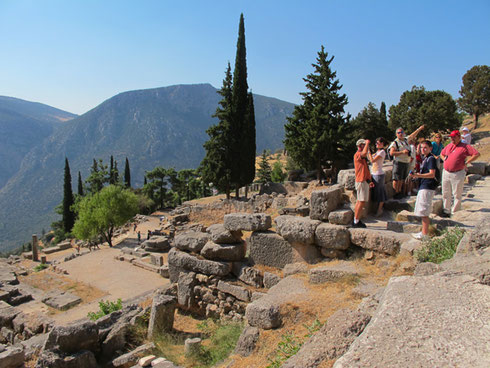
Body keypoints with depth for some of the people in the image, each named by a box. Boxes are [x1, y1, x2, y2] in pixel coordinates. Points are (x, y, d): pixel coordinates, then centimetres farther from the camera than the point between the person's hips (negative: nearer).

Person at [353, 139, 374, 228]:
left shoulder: (362, 156, 21)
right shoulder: (357, 154, -12)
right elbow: (365, 153, -37)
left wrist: (369, 181, 23)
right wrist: (367, 143, -19)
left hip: (364, 181, 11)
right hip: (361, 181, -11)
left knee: (360, 201, 13)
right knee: (362, 202, -10)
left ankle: (356, 220, 19)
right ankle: (356, 222, -7)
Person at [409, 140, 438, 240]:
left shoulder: (431, 159, -12)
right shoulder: (425, 159, 18)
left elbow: (432, 174, -22)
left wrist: (418, 175, -30)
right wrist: (416, 175, 14)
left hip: (427, 188, -10)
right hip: (423, 187, 10)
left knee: (424, 212, -8)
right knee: (423, 212, 15)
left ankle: (425, 234, -4)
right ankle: (424, 232, 23)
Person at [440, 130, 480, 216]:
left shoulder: (465, 146, -5)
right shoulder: (449, 145, 12)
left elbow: (477, 154, -10)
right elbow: (442, 154, 29)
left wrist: (466, 162, -12)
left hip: (457, 174, -6)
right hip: (446, 173, 6)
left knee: (457, 195, 2)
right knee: (446, 194, 10)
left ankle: (455, 212, 9)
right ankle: (446, 211, 19)